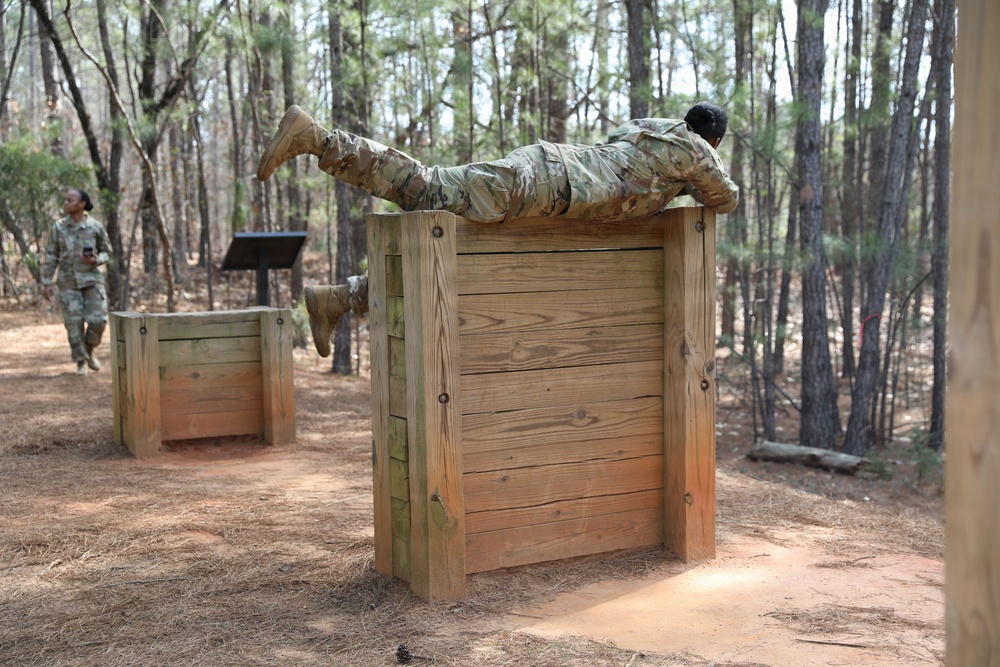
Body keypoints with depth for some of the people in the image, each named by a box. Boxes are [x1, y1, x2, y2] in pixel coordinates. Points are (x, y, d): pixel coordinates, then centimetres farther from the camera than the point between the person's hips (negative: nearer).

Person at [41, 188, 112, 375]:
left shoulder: (96, 227, -3)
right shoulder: (58, 227, -1)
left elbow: (106, 252, 8)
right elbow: (51, 256, 3)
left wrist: (96, 260, -15)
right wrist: (46, 283, 0)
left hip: (92, 278, 0)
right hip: (69, 281, 0)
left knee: (98, 319, -9)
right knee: (74, 323, -1)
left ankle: (89, 350, 20)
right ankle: (81, 362, 14)